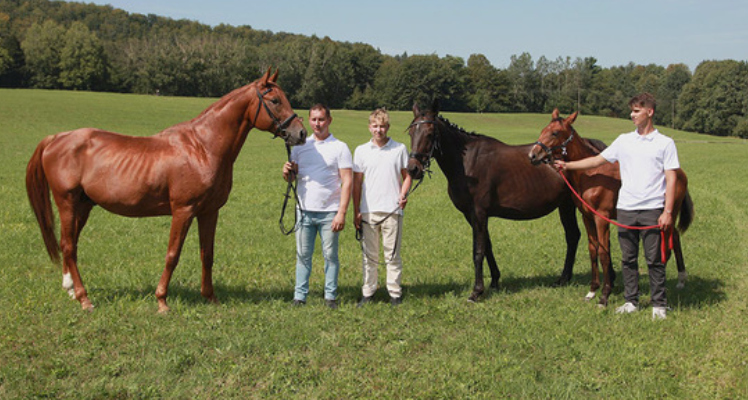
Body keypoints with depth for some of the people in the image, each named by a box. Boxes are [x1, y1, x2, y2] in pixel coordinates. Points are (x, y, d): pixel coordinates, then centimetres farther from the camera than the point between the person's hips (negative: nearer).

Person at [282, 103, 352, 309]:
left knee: (330, 255, 4)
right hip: (304, 210, 3)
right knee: (303, 255, 6)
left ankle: (331, 296, 14)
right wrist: (287, 173, -12)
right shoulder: (300, 146, 9)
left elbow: (347, 182, -5)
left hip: (329, 211, -3)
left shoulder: (340, 148, -1)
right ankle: (300, 296, 13)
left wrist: (341, 213, -13)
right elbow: (291, 177, 14)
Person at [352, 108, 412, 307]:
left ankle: (395, 294, 13)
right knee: (369, 255, 9)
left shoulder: (400, 149, 3)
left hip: (392, 210, -1)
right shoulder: (361, 151, 6)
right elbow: (357, 182, 7)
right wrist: (356, 212, 3)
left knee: (392, 255, 4)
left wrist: (403, 195, -9)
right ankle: (368, 293, 18)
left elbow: (406, 176, 10)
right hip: (368, 211, 1)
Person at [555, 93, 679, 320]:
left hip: (652, 210, -4)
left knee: (655, 260, 1)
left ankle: (659, 305, 11)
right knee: (628, 259, 9)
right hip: (626, 209, 4)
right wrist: (567, 165, 13)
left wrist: (668, 211, -11)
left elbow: (671, 179, -4)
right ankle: (631, 302, 20)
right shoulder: (624, 141, 11)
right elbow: (598, 160, 16)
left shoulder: (665, 143, 0)